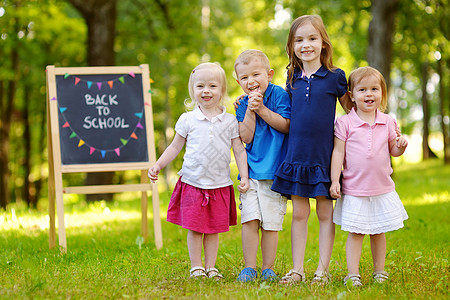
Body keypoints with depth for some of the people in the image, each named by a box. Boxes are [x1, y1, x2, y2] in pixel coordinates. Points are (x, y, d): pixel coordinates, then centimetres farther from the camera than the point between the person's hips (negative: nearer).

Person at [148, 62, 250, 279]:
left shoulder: (230, 121, 2)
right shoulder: (188, 120, 1)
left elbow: (239, 150, 4)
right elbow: (175, 147, 8)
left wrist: (244, 177, -5)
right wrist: (158, 166, -1)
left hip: (220, 184, 1)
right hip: (192, 182, -1)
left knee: (214, 228, 7)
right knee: (194, 228, 2)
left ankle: (211, 266, 17)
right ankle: (196, 267, 13)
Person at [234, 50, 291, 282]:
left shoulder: (279, 95, -3)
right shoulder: (243, 104, 7)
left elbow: (286, 125, -12)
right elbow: (246, 137, -3)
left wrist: (261, 108, -15)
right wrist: (250, 110, -13)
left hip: (275, 170, -3)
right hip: (251, 169, 3)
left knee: (271, 222, 1)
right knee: (249, 219, -5)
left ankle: (268, 269, 12)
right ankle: (249, 268, 5)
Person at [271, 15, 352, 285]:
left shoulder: (334, 77, -3)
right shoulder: (293, 79, 8)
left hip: (325, 157, -3)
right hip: (296, 155, 3)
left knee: (325, 213, 5)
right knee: (299, 214, 7)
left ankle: (323, 270, 11)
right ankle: (297, 270, 12)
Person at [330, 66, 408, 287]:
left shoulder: (387, 122, 4)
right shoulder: (345, 123, -5)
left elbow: (393, 150, 11)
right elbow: (338, 152, -4)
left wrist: (401, 146, -12)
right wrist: (335, 180, -9)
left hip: (382, 189, 3)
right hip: (354, 191, -3)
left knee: (378, 232, 12)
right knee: (355, 233, -2)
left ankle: (379, 271, 24)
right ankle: (352, 274, 4)